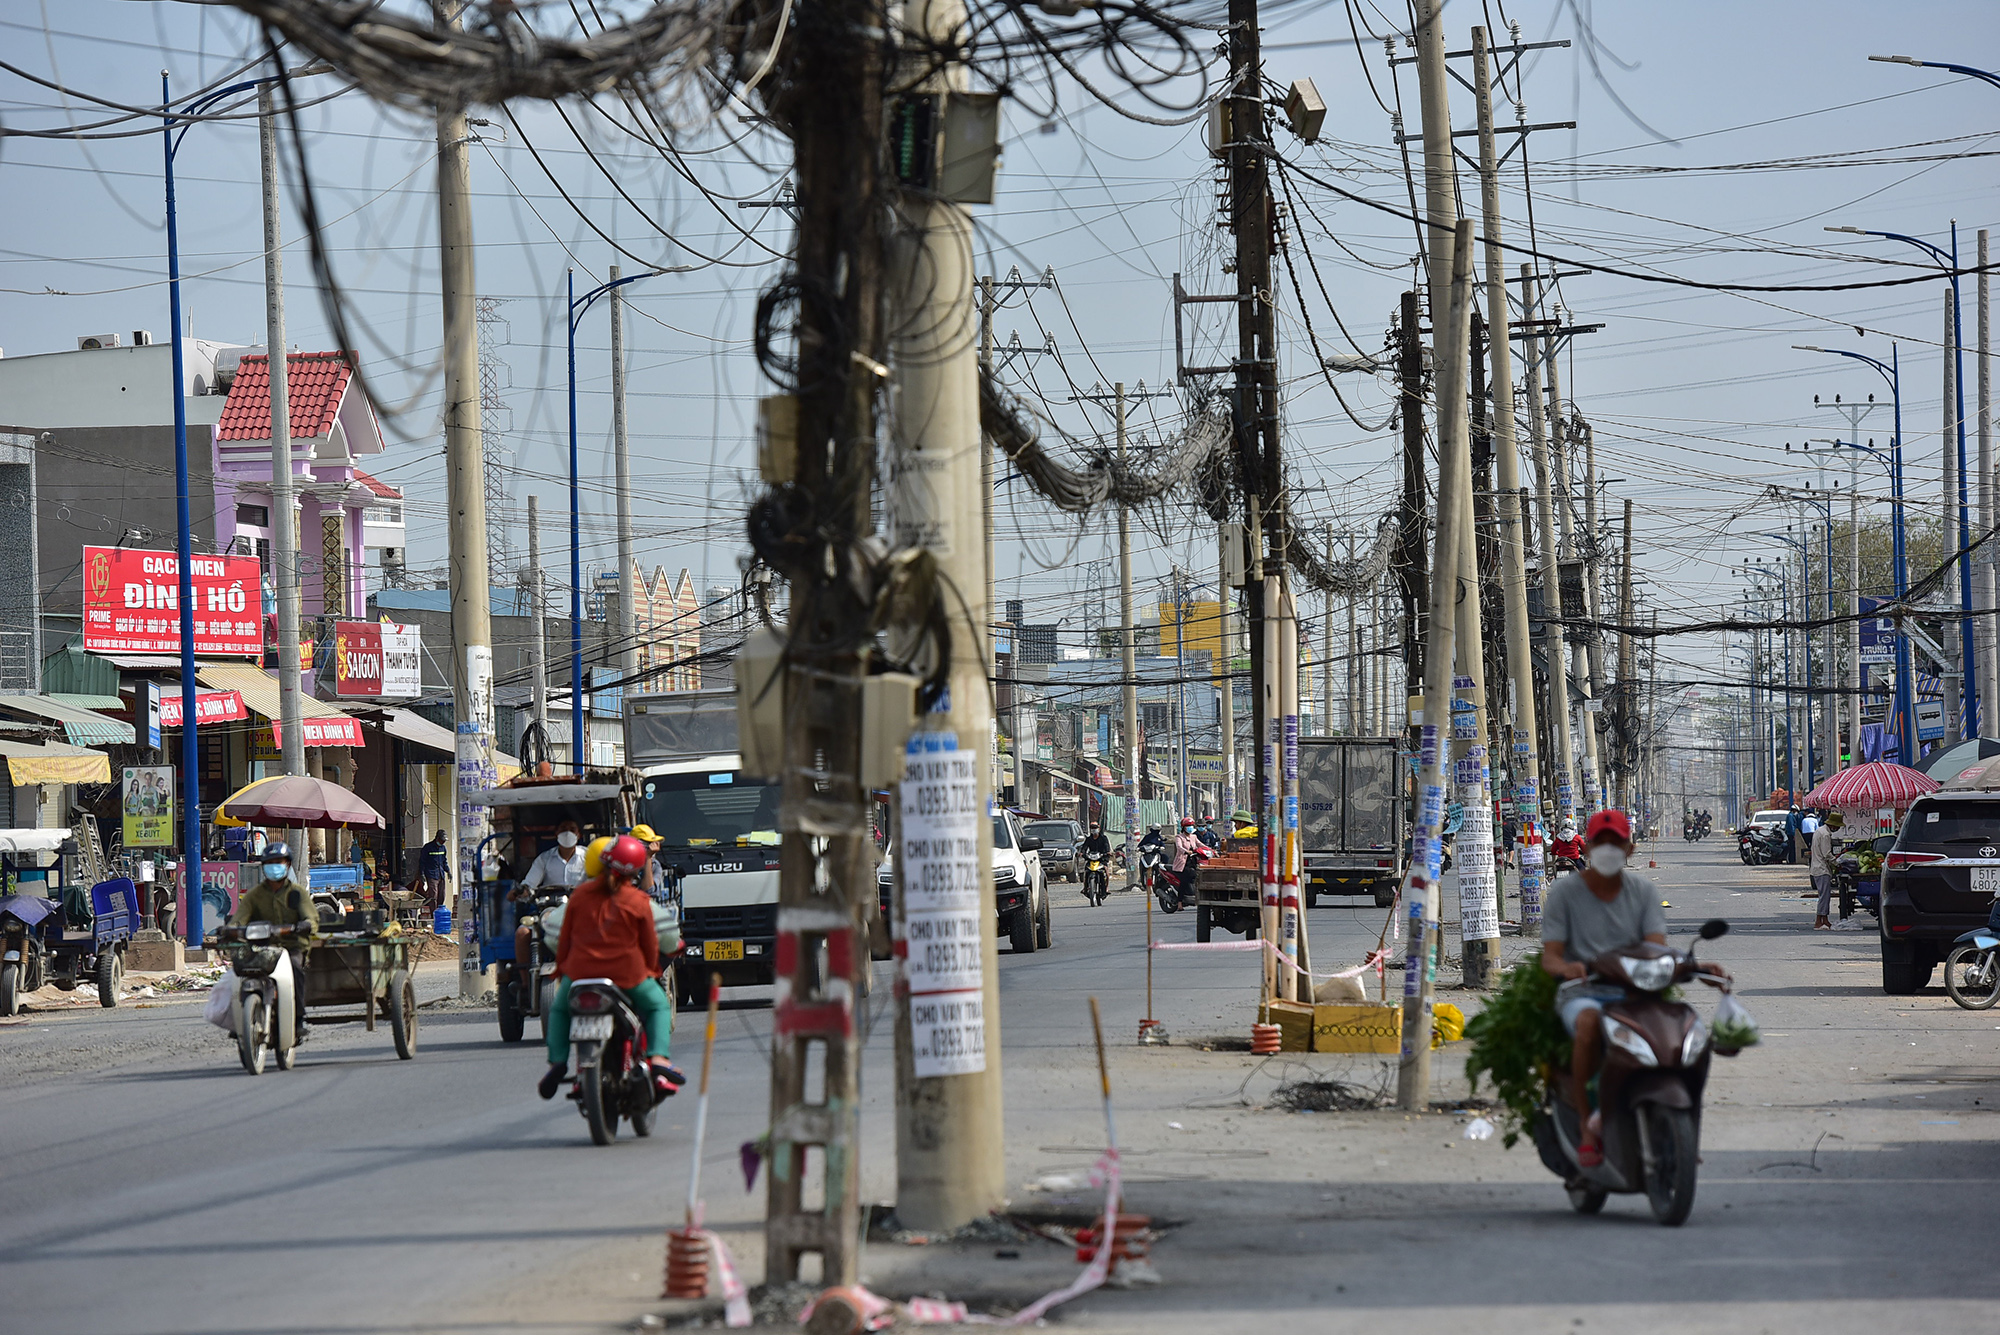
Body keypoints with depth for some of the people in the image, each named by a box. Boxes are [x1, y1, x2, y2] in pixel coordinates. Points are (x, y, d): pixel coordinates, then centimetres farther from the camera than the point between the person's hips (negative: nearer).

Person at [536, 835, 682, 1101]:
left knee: (559, 1010, 29)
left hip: (580, 972, 2)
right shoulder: (638, 901, -5)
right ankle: (658, 1057, 0)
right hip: (628, 974, -2)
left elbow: (565, 938, 8)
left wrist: (561, 967, 23)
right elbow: (650, 944, 2)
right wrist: (652, 968, 22)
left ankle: (557, 1061, 11)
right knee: (658, 1006, 22)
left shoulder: (580, 894, 1)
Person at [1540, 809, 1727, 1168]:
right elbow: (1550, 955, -7)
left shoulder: (1643, 890, 10)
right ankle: (1587, 1130, -33)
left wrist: (1693, 965, -23)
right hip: (1583, 992, -3)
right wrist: (1567, 967, -32)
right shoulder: (1564, 892, 3)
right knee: (1589, 1021, -39)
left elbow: (1658, 949, -2)